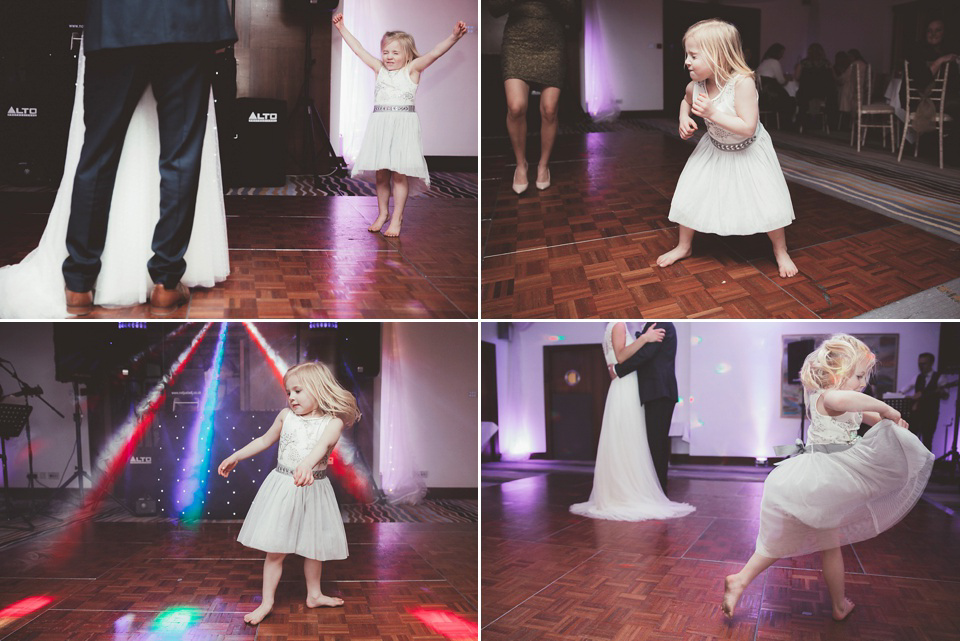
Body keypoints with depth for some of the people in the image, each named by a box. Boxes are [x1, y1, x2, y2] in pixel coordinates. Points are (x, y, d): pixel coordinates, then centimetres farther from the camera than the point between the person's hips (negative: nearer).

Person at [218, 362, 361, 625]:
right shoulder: (286, 416, 2)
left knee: (314, 546, 13)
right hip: (283, 487, 1)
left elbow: (323, 445, -29)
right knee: (275, 548, -1)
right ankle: (267, 601, 9)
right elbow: (265, 440, 18)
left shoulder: (333, 422, -8)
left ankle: (314, 594, 32)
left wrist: (307, 464, -49)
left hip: (314, 489, -1)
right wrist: (235, 457, 19)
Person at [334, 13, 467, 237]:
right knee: (380, 173, 6)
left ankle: (397, 217, 2)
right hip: (380, 124, 4)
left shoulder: (412, 70, 3)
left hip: (404, 125, -4)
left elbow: (434, 53, -10)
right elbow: (359, 49, 21)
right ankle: (382, 213, 19)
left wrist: (453, 37, -22)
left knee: (399, 173, -7)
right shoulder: (379, 69, 14)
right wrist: (342, 29, 26)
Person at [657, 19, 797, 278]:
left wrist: (713, 113, -39)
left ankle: (781, 251, 19)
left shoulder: (742, 82, -33)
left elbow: (748, 128, -35)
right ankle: (684, 246, 25)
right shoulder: (696, 85, -15)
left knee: (769, 203, -4)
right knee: (689, 196, 3)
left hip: (749, 151, -5)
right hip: (714, 148, 5)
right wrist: (684, 119, -8)